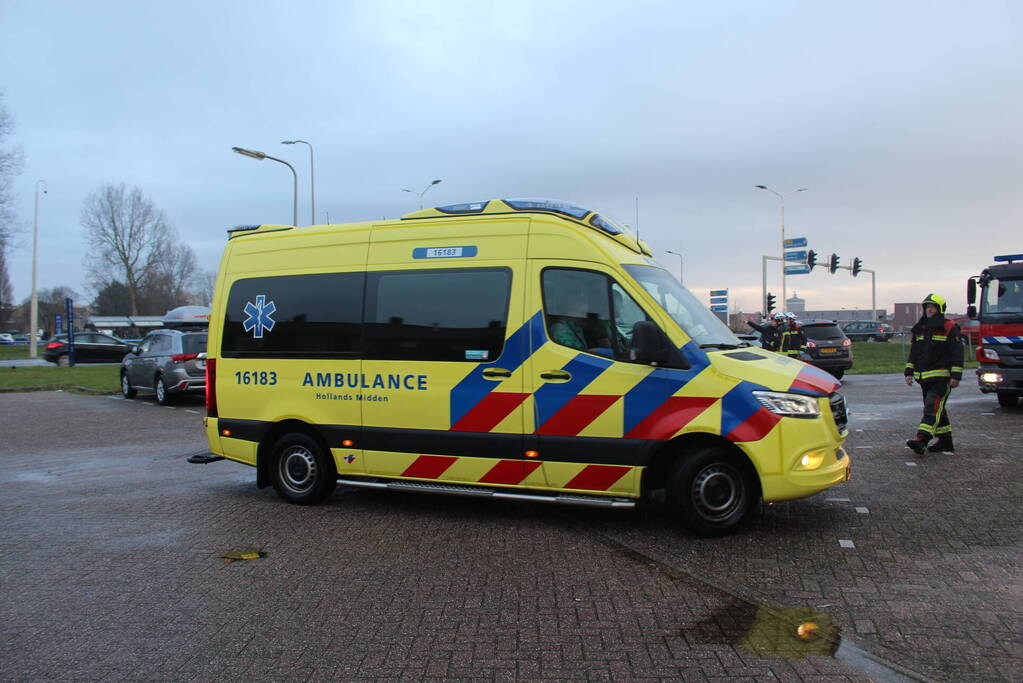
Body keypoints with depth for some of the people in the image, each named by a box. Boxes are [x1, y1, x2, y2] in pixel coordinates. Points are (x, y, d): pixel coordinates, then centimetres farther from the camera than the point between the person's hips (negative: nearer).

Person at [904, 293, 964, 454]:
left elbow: (957, 353, -7)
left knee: (933, 407, -18)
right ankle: (945, 441, 22)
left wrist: (955, 376, -13)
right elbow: (913, 352, 20)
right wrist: (909, 372, 11)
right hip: (924, 377, 7)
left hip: (942, 377, -7)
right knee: (938, 409, 13)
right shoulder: (920, 330, 16)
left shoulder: (950, 328, -4)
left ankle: (921, 439, -29)